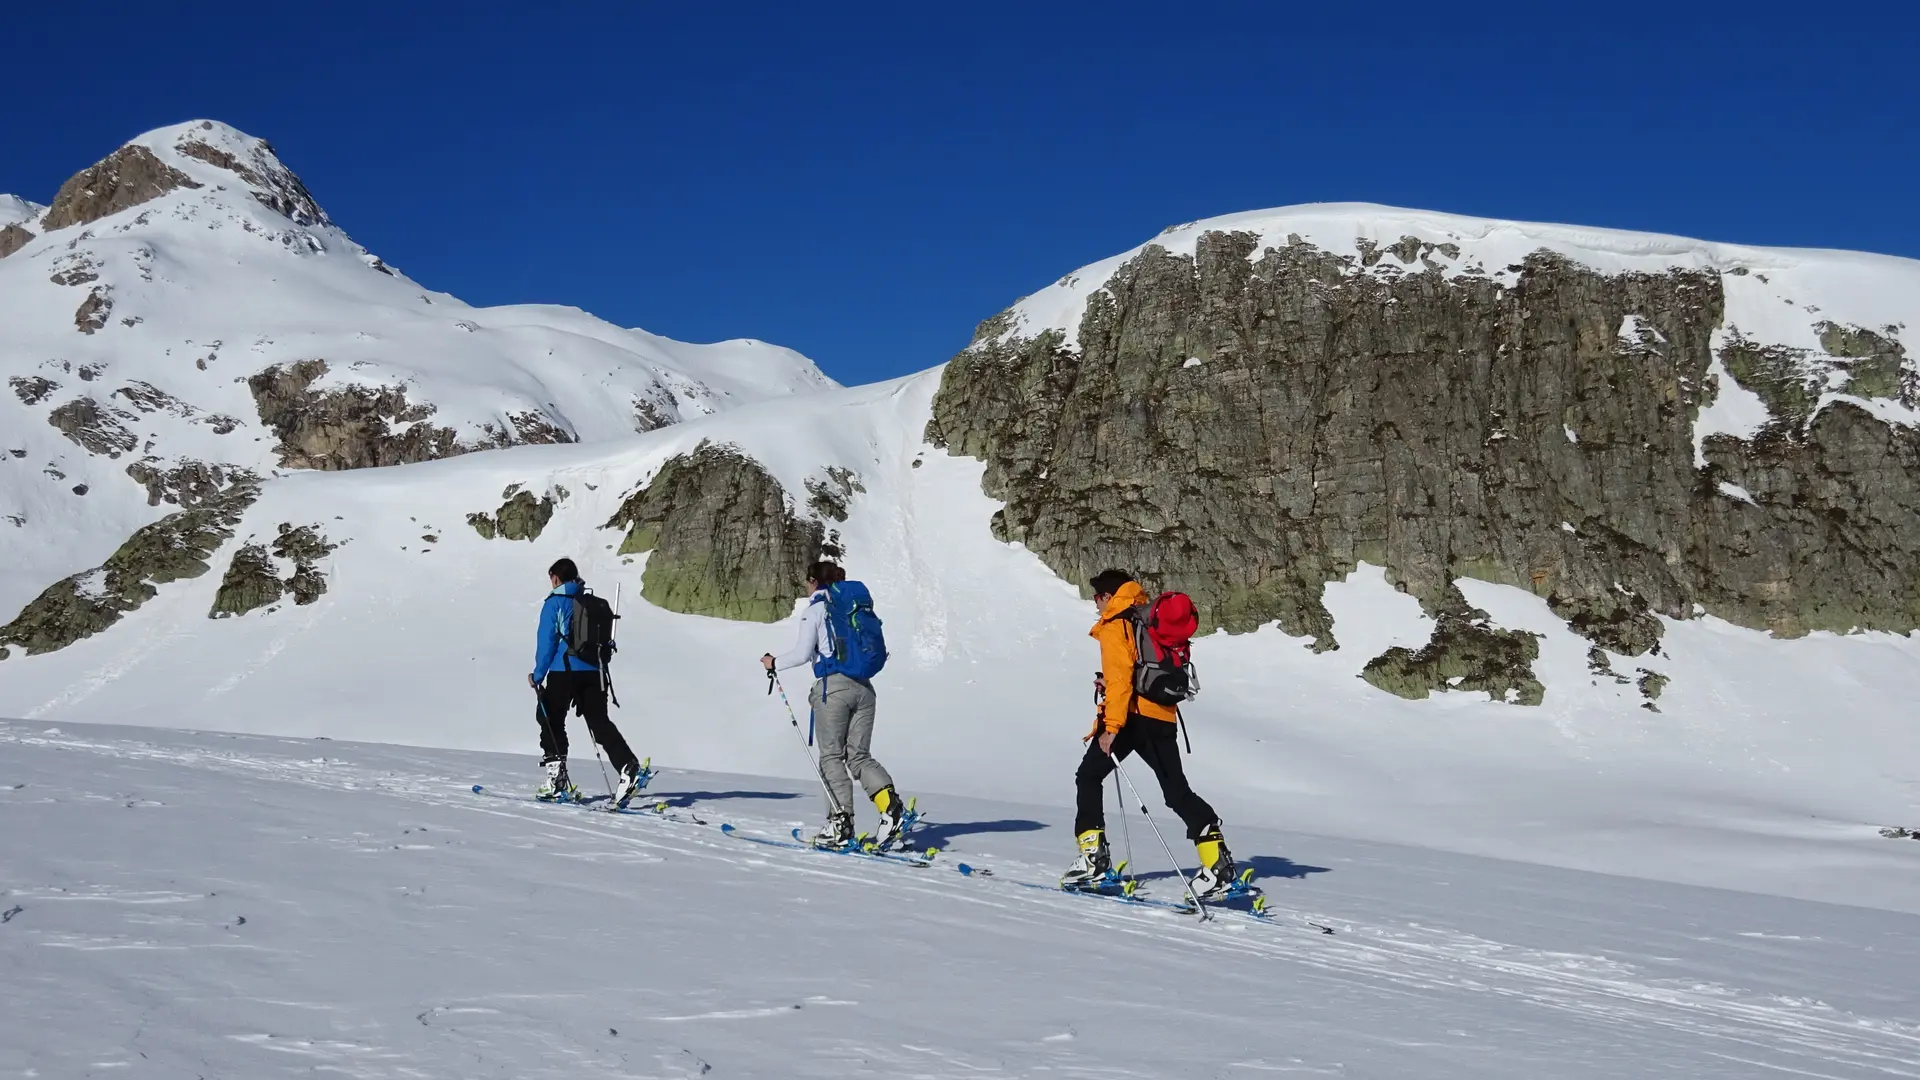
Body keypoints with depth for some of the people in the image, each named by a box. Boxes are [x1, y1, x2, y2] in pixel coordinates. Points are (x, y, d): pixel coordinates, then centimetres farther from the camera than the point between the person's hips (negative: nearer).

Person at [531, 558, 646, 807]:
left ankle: (557, 780, 5)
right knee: (600, 723, 3)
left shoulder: (555, 603, -1)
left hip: (564, 672, -5)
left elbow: (546, 641, -6)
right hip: (594, 672, 5)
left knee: (550, 720, 10)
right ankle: (629, 767, -17)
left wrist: (538, 675, 0)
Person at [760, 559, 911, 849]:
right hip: (863, 685, 6)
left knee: (832, 756, 1)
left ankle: (841, 823, -3)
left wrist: (774, 663, 10)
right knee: (859, 755, 7)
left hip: (832, 685, -5)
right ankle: (891, 806, -14)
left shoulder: (815, 610, 0)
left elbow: (802, 653, -6)